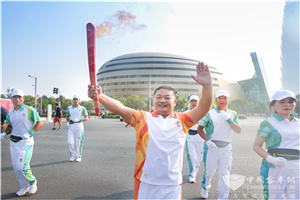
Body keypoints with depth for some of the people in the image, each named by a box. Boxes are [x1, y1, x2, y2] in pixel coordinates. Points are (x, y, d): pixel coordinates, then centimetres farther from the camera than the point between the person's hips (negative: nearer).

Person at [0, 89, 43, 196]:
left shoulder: (30, 110, -9)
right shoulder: (9, 112, 8)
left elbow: (39, 123, -7)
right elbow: (9, 126, 20)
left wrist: (29, 133, -16)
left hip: (26, 142, -6)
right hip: (13, 142, 6)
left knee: (22, 167, -9)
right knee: (16, 166, 10)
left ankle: (33, 182, 18)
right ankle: (24, 187, 27)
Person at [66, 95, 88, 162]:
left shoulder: (82, 108, -3)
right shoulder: (69, 108, 8)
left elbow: (86, 118, -5)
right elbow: (67, 116, 21)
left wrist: (79, 119, -20)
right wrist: (67, 122, 2)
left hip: (79, 127, -3)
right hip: (71, 127, 3)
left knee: (78, 143, 1)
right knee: (70, 142, -1)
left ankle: (79, 156, 19)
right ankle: (73, 155, 21)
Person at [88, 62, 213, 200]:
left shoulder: (182, 120, 2)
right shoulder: (142, 118, -2)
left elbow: (204, 108, -7)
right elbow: (120, 108, -14)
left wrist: (207, 85, -23)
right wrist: (100, 97, -31)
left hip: (173, 185, 1)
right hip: (146, 184, -1)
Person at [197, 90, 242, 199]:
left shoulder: (233, 114, 6)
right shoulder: (209, 113, -4)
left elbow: (239, 130, -4)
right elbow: (199, 129, -3)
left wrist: (228, 119, -17)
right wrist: (207, 141, -14)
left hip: (226, 149, 2)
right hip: (211, 147, -1)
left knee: (225, 175, 3)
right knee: (208, 171, 13)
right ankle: (205, 189, 41)